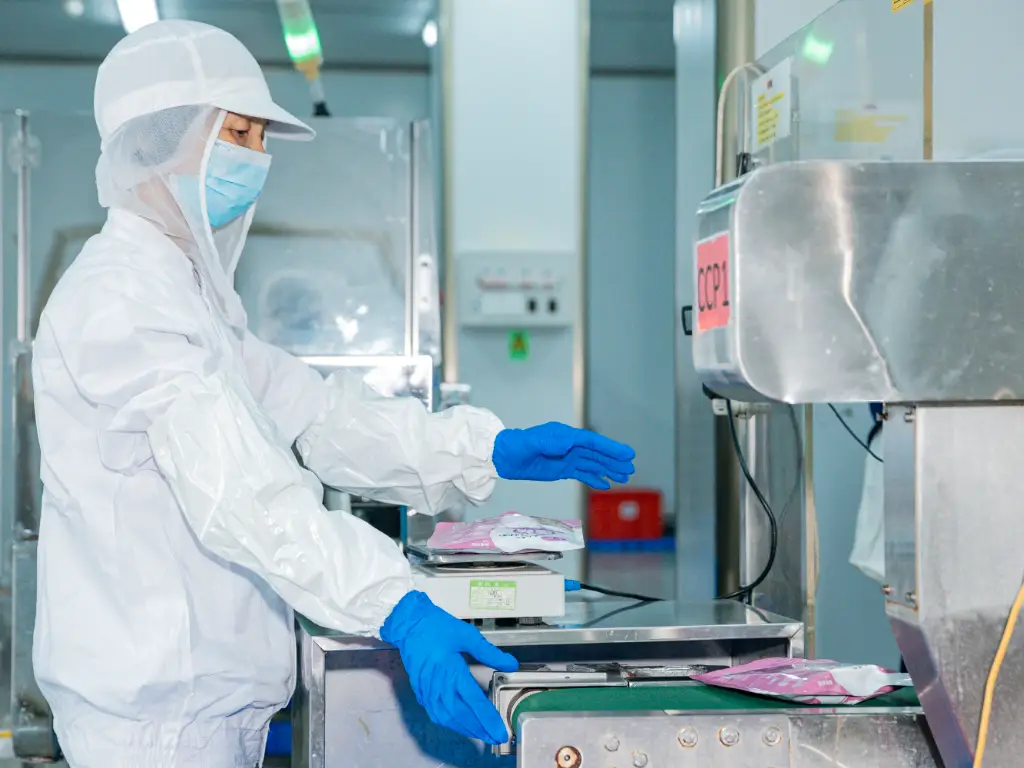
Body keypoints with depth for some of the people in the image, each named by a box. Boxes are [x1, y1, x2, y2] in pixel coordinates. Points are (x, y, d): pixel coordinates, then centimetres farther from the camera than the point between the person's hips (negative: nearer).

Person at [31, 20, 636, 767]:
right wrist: (399, 611, -38)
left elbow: (309, 412, 11)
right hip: (159, 706, -10)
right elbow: (240, 489, -28)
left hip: (206, 698, 10)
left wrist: (488, 450, 0)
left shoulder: (183, 291, 17)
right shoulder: (120, 299, -17)